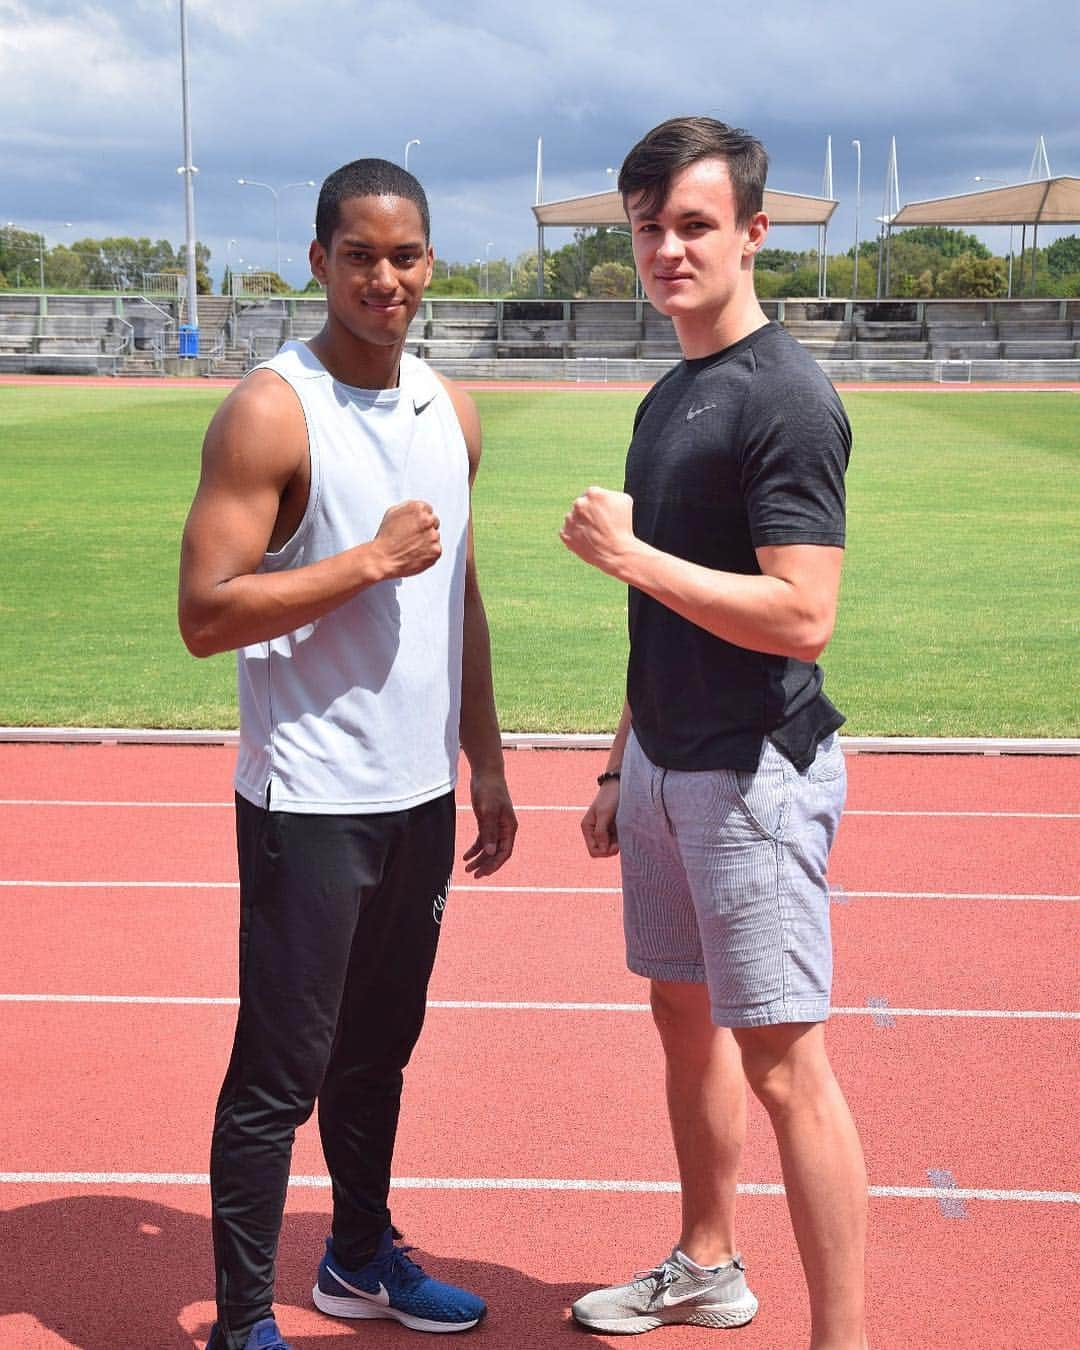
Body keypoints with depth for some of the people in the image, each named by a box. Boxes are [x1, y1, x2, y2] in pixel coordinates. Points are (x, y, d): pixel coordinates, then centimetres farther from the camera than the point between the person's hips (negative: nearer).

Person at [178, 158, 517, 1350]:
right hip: (311, 801, -7)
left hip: (421, 796, 7)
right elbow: (206, 615, -18)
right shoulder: (271, 413, -13)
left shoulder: (448, 411, 10)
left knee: (379, 1048, 19)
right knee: (280, 1072, 0)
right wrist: (373, 558, -19)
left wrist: (485, 764, 16)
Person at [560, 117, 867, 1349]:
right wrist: (622, 766, 19)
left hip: (754, 775, -9)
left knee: (781, 1063, -5)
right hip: (665, 766, 9)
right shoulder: (666, 399, 12)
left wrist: (628, 553, -21)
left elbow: (800, 617, -25)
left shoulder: (785, 399, -16)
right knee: (684, 1016, 19)